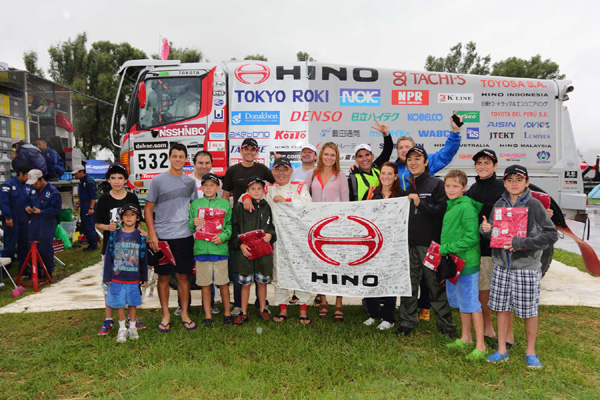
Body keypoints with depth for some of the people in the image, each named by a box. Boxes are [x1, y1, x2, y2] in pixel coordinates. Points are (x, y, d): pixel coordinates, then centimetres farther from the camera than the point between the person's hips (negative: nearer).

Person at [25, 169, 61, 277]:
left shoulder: (53, 191, -11)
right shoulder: (33, 190, 9)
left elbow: (57, 209, -13)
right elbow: (29, 202, 23)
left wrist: (41, 211, -17)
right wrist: (27, 207, 0)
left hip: (47, 223, -6)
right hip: (34, 222, 6)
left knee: (45, 248, 1)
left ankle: (49, 271, 16)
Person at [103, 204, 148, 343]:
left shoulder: (140, 236, -1)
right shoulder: (115, 235, -1)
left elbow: (144, 257, 4)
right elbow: (108, 256, 2)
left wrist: (144, 278, 6)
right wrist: (107, 277, 0)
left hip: (134, 278, 0)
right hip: (117, 278, 0)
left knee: (133, 303, 10)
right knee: (119, 303, 8)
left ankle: (132, 327, 27)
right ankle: (122, 329, 24)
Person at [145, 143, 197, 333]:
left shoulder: (190, 182, 8)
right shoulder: (158, 180, -1)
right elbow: (148, 209, 0)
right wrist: (152, 235, -8)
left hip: (185, 236, 2)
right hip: (162, 237, -2)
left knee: (183, 276, 8)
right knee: (164, 277, 6)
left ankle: (185, 314, 20)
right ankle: (165, 315, 19)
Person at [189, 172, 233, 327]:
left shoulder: (225, 204, 5)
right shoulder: (195, 204, 8)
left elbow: (230, 225, 4)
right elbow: (189, 227, 10)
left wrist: (223, 236, -13)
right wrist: (193, 223, -12)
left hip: (220, 249, -1)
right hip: (201, 248, 1)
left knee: (223, 283, 6)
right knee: (205, 284, 8)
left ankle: (227, 313, 22)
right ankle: (207, 315, 21)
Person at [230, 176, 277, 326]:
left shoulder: (267, 208, 7)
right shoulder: (239, 207, 0)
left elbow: (272, 227, 14)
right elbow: (234, 229, -1)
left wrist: (270, 235, -8)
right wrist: (240, 245, -12)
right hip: (245, 251, -2)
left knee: (262, 282, 12)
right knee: (245, 284, 6)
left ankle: (262, 309, 30)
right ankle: (243, 313, 20)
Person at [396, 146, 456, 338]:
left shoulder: (437, 184, -2)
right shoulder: (406, 186, 14)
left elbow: (442, 210, -11)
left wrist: (420, 203, -20)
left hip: (429, 243, -4)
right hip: (409, 243, 5)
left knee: (436, 285, 4)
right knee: (408, 284, 10)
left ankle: (445, 324, 18)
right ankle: (407, 321, 22)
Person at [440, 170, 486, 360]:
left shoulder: (466, 207, -17)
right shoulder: (450, 206, 10)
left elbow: (472, 238, -21)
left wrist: (446, 248, -19)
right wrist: (444, 251, 7)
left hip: (466, 263, -9)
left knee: (472, 303, -1)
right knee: (461, 302, 18)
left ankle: (480, 346, 10)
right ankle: (466, 338, 33)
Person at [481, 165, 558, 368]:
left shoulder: (534, 205, -6)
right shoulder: (499, 204, 6)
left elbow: (552, 234, -10)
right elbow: (493, 233, 13)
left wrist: (523, 243, -19)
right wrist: (485, 229, -10)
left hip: (527, 267, -4)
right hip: (501, 265, 4)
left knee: (529, 311, 8)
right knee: (502, 308, 10)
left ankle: (530, 352, 26)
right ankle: (502, 351, 23)